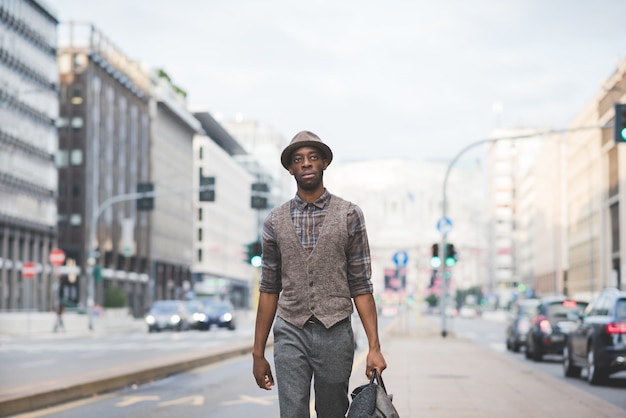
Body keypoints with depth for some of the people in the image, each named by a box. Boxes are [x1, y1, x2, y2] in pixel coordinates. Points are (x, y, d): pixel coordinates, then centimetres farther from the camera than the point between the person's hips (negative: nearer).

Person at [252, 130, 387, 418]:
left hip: (335, 333, -1)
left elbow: (361, 285, 0)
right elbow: (269, 289, 10)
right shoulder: (275, 220, 7)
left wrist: (374, 346, -8)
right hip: (290, 334, 1)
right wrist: (258, 353, 7)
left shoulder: (349, 215, 2)